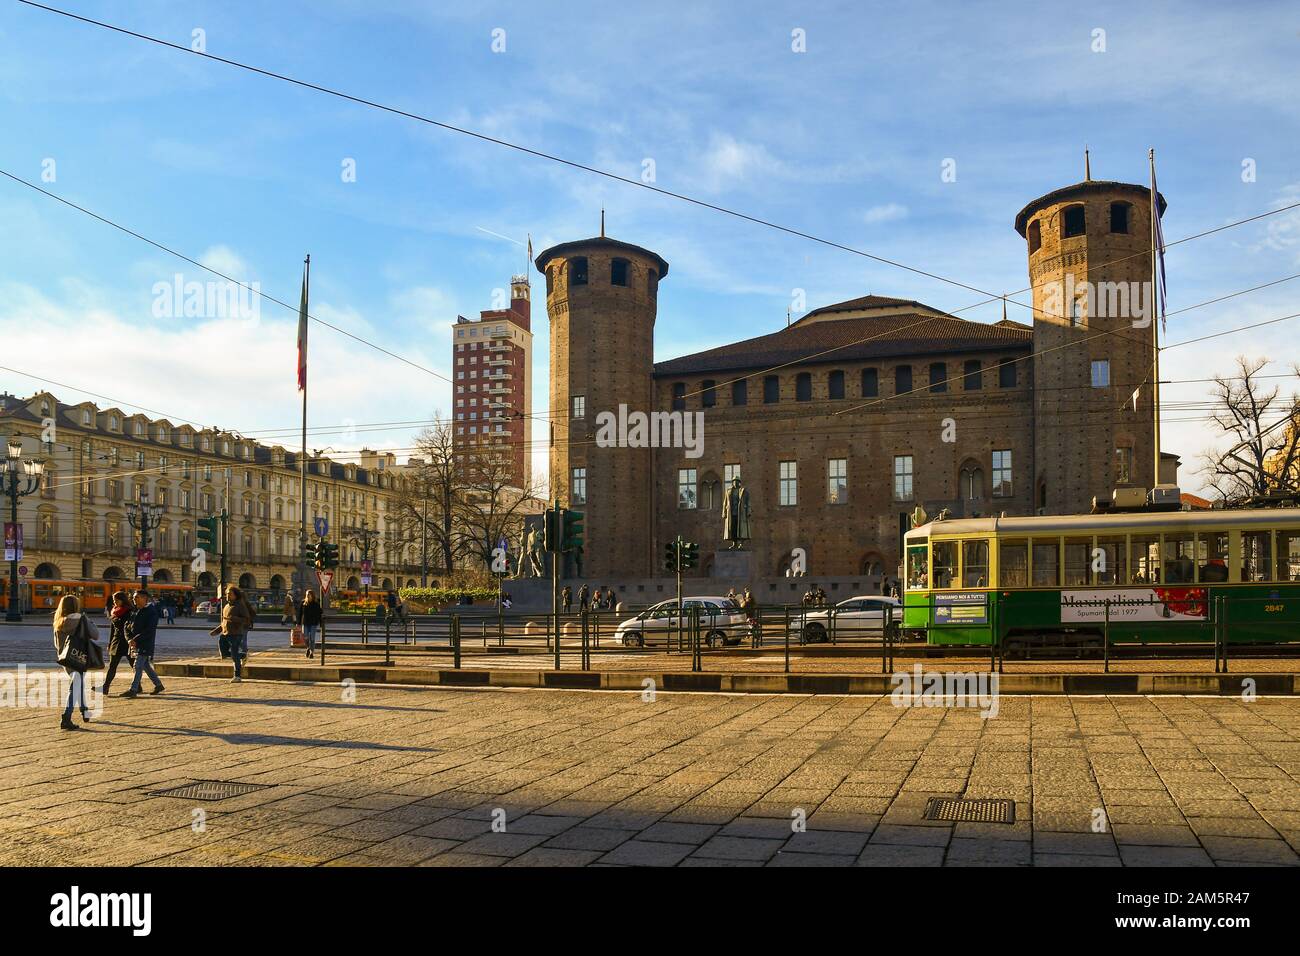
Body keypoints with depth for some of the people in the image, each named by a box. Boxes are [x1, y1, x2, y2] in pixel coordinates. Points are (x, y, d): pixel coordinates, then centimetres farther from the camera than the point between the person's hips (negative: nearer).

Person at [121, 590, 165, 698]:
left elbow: (149, 630, -20)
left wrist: (136, 639, -21)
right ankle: (158, 685, 24)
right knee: (146, 665, 14)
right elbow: (131, 624, 19)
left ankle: (133, 689, -5)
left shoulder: (151, 611, -14)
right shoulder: (138, 611, 13)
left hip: (146, 644, -9)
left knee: (138, 666, -8)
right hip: (137, 643, 9)